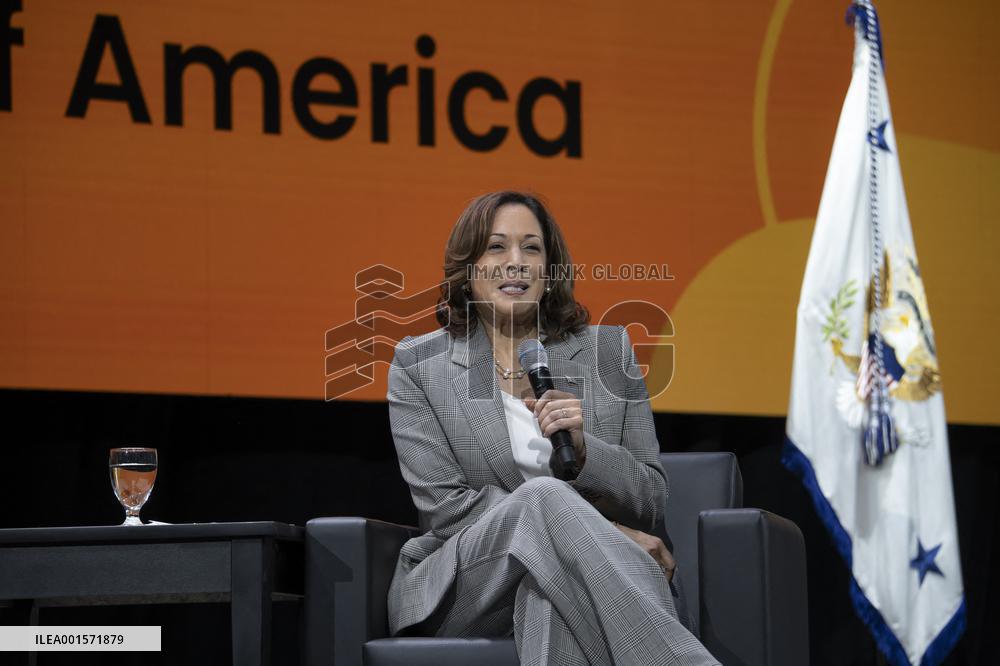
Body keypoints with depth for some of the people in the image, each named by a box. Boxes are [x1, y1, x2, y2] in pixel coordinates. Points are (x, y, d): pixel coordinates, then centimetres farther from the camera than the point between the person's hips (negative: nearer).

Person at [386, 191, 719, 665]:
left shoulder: (608, 351, 11)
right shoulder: (417, 367, 6)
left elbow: (651, 502, 9)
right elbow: (445, 507, -5)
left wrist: (583, 448, -14)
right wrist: (602, 534, -14)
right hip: (464, 586, 0)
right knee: (545, 495, -34)